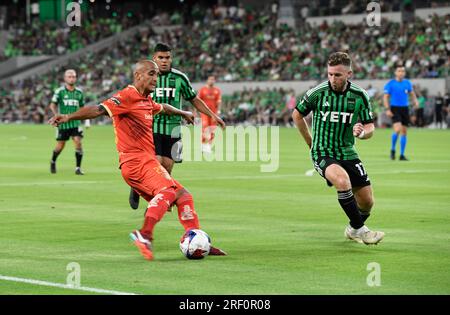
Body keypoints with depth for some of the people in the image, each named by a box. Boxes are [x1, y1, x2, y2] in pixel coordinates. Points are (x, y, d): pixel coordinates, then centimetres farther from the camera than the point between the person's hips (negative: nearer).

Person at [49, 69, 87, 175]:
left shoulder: (79, 92, 7)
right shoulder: (59, 91, -4)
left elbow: (82, 107, 18)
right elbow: (52, 105, -3)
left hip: (75, 122, 2)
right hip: (63, 123, -2)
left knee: (78, 142, -14)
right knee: (60, 146, 6)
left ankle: (78, 168, -8)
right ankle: (53, 162, 36)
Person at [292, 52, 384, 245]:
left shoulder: (359, 95, -4)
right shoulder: (317, 93, -10)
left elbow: (370, 127, 3)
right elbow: (297, 115, 7)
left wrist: (362, 133, -21)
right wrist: (311, 143, 10)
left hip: (347, 153, 4)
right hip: (323, 154, -4)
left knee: (367, 201, 2)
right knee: (343, 181, -34)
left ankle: (353, 229, 34)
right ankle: (359, 229, -18)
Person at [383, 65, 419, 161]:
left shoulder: (407, 83, 7)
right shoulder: (390, 84, -4)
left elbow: (412, 94, 19)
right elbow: (385, 97, -4)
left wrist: (415, 102, -2)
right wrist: (387, 109, -15)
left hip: (405, 109, 4)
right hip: (395, 109, -4)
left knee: (404, 131, 5)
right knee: (397, 130, -20)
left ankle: (402, 155, 13)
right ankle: (392, 150, 3)